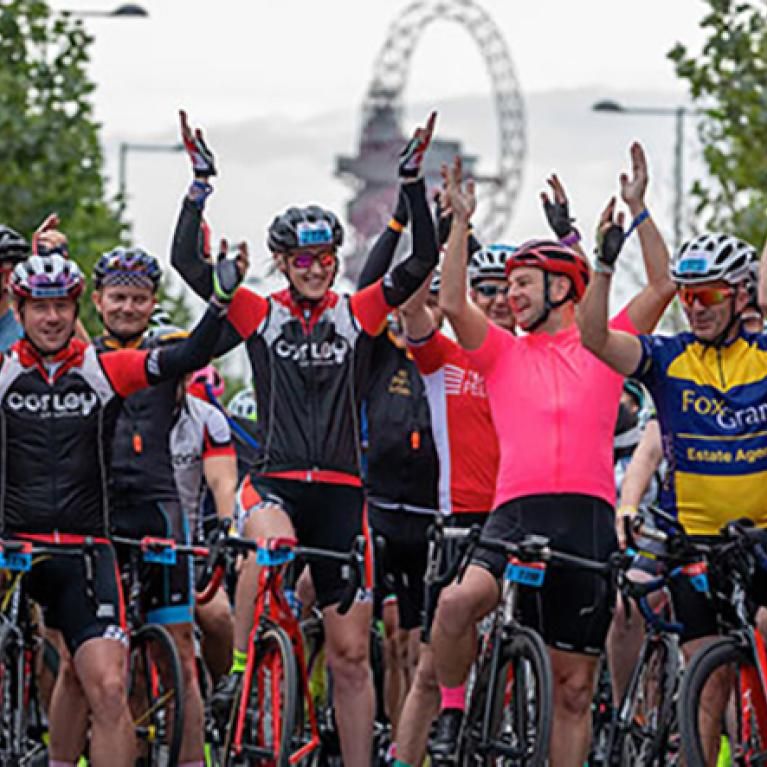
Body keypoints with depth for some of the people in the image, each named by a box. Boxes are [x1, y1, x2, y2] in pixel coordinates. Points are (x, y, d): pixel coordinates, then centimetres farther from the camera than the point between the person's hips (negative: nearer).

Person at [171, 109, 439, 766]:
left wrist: (413, 182, -8)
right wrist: (202, 183, -8)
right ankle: (239, 665, -26)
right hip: (275, 481, -2)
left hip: (341, 489, 2)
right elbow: (188, 263, -3)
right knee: (272, 543, -39)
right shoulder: (259, 316, 4)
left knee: (351, 651, 2)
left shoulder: (358, 314, 7)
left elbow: (423, 262, 0)